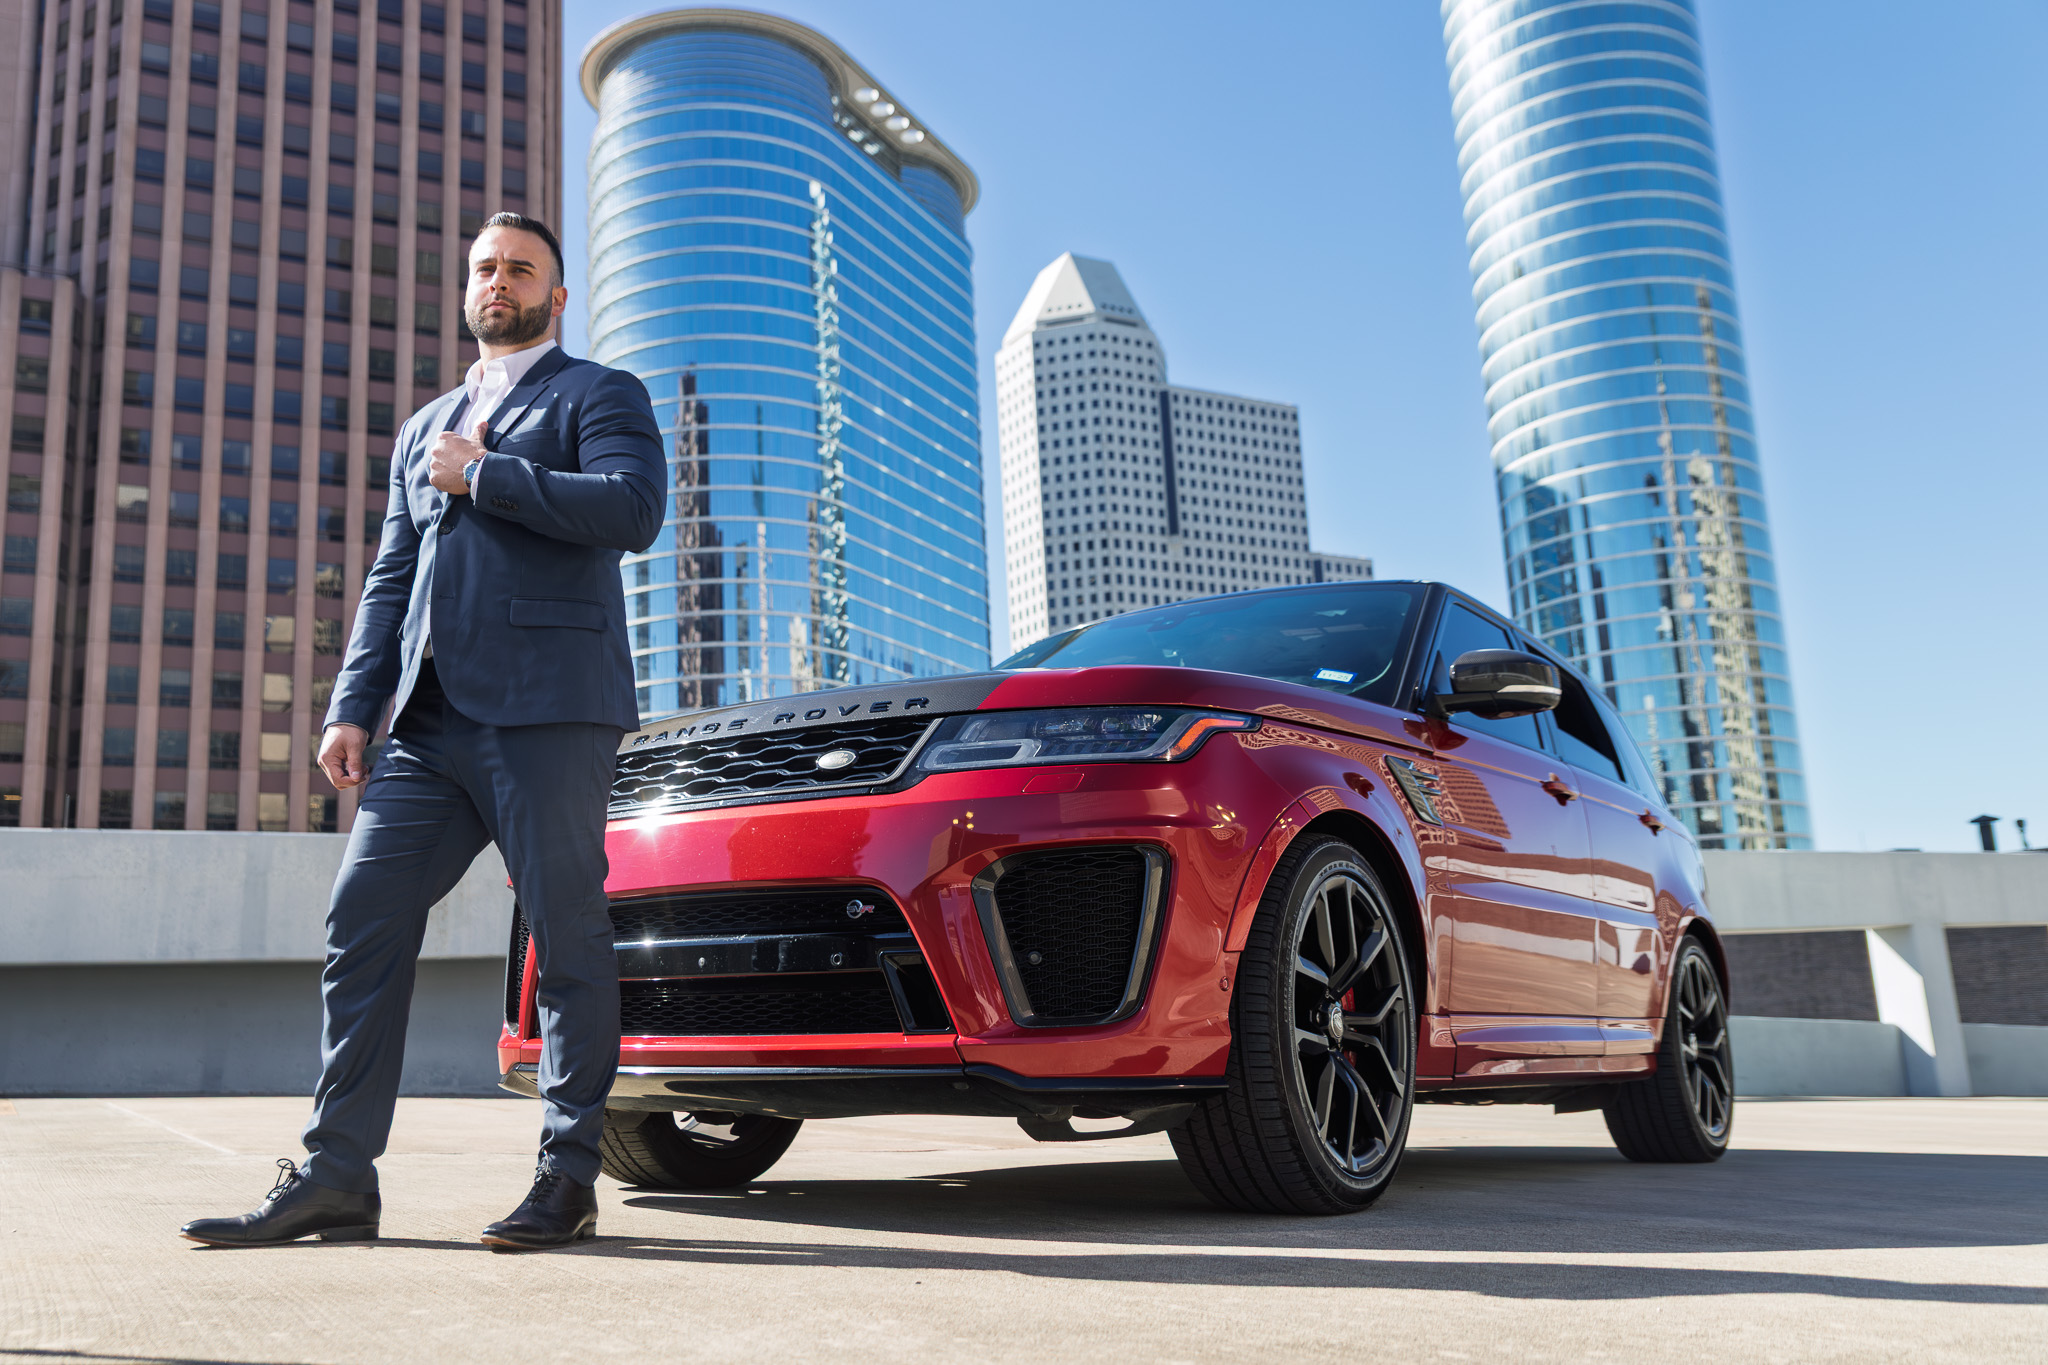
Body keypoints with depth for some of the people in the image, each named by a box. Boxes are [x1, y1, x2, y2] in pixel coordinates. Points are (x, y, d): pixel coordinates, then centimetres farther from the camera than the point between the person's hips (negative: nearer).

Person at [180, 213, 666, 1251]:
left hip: (547, 712, -6)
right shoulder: (425, 429, 29)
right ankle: (336, 1177, 7)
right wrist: (352, 708, 11)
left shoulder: (601, 395, 10)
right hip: (431, 725, 6)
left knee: (568, 941, -4)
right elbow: (389, 580, 23)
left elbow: (634, 510, -11)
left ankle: (569, 1178, 5)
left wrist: (485, 478, -5)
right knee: (362, 927, 0)